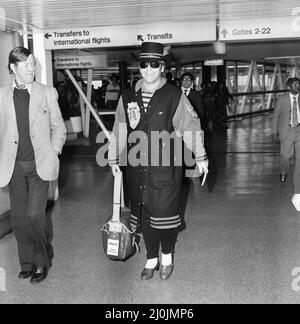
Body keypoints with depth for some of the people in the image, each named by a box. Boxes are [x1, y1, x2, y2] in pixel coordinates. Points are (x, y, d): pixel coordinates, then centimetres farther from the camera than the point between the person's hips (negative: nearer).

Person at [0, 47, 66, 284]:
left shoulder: (47, 93, 2)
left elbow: (58, 127, 9)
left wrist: (54, 151, -2)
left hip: (39, 164, -2)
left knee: (35, 215, -9)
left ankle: (43, 261, 13)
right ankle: (28, 262, 25)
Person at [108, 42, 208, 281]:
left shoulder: (174, 96, -4)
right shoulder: (128, 97, 7)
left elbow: (191, 126, -1)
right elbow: (119, 130, 15)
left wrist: (200, 157, 2)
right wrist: (114, 159, 19)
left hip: (165, 167, -3)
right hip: (136, 168, 4)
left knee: (164, 214, 3)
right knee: (143, 216, 11)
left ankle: (167, 257, 28)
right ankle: (151, 259, 30)